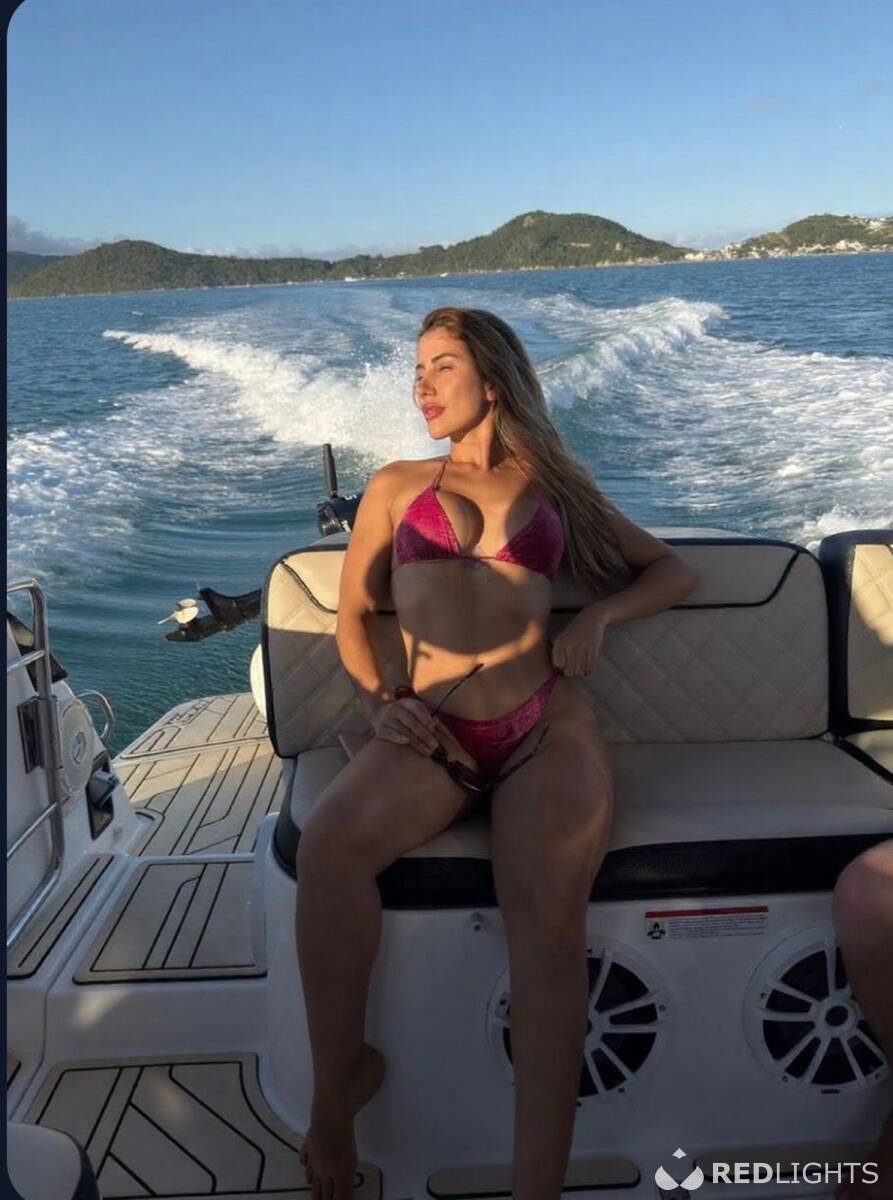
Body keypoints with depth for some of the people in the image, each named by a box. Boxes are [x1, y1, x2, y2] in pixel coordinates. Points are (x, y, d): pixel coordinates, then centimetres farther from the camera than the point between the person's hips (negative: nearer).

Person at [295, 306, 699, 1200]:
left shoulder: (553, 487, 19)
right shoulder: (396, 486, 19)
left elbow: (675, 571, 22)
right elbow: (351, 615, 15)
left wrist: (599, 614, 1)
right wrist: (382, 700, -5)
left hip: (547, 727, 0)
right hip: (433, 736, 1)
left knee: (545, 911, -30)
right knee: (326, 845, -30)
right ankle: (336, 1087, -13)